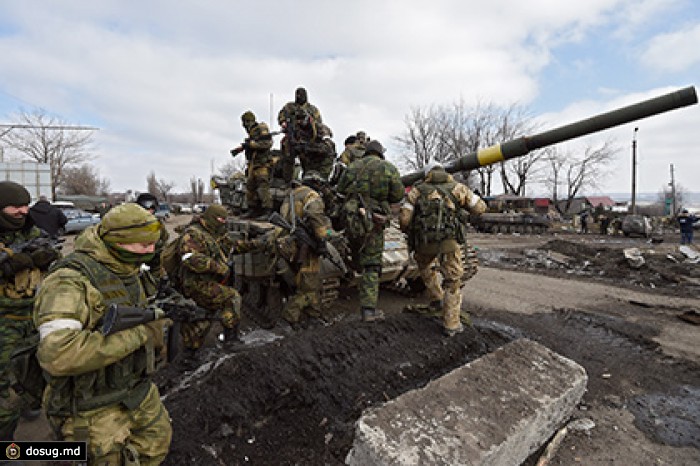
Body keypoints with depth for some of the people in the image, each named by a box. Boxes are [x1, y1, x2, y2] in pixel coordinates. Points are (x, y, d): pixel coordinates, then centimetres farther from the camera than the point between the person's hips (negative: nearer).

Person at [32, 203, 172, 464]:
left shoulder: (132, 272, -1)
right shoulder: (69, 280, -26)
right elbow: (56, 354, -38)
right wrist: (139, 332, -33)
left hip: (138, 390, 8)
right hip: (93, 406, -7)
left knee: (158, 440, 24)